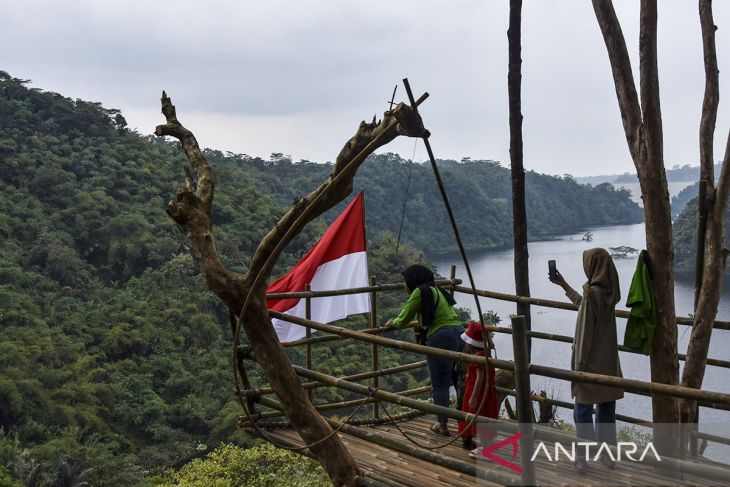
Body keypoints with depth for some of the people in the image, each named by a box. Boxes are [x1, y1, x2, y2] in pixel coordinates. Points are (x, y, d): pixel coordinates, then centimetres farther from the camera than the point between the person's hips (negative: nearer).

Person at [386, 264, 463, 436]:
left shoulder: (419, 292, -1)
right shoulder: (436, 290, 25)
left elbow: (404, 318, 4)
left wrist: (393, 323, 24)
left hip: (441, 336, -8)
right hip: (458, 331, 8)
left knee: (439, 384, 1)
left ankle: (442, 425, 5)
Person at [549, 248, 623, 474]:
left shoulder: (592, 291, -21)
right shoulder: (608, 291, 4)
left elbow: (585, 331, -20)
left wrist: (579, 363, -15)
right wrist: (564, 285, 29)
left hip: (591, 359, -8)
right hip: (608, 358, 8)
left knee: (583, 408, 3)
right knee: (606, 406, 14)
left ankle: (583, 455, 8)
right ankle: (606, 452, 22)